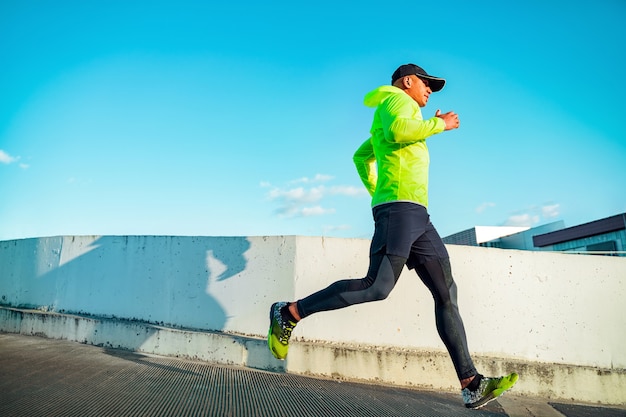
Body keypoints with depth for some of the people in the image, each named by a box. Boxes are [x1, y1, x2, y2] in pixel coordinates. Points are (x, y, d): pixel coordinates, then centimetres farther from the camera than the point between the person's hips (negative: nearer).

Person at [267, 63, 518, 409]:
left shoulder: (385, 119, 32)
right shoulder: (397, 99, 5)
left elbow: (361, 156, 39)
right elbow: (398, 130, -18)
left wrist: (376, 192, 32)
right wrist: (440, 124, -4)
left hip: (417, 215, 10)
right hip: (400, 207, -10)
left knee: (447, 294, 2)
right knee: (378, 287, -20)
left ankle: (471, 385, 2)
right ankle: (289, 313, -8)